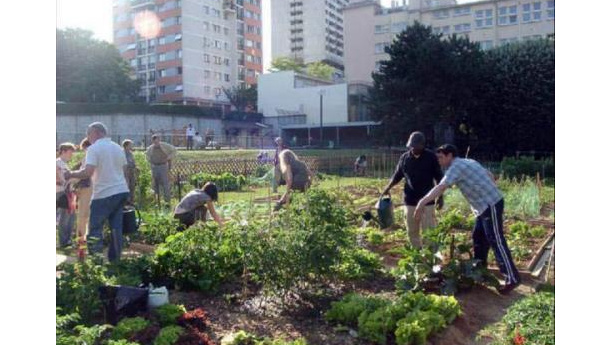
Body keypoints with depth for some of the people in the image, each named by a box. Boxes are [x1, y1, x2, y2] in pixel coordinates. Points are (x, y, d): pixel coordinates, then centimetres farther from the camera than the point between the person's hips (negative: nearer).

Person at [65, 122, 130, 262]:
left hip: (104, 194, -7)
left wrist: (71, 174, -5)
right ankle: (115, 259, 12)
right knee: (116, 227, 8)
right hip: (122, 191, 7)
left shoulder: (94, 149, -9)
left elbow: (88, 172, -19)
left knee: (95, 227, 3)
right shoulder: (118, 147, 12)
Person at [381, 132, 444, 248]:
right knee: (412, 231, 8)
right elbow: (397, 175, 12)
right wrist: (387, 189, 3)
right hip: (410, 200, 3)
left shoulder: (431, 157, -5)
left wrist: (440, 196, -1)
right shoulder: (404, 157, 1)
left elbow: (438, 177, 1)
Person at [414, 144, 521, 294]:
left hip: (490, 205, -10)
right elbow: (491, 176, 20)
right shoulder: (468, 162, 15)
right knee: (478, 237, 18)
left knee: (496, 241, -7)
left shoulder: (456, 167, -14)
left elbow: (440, 188, -26)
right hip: (485, 204, 10)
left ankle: (512, 278, -4)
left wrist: (422, 203, -29)